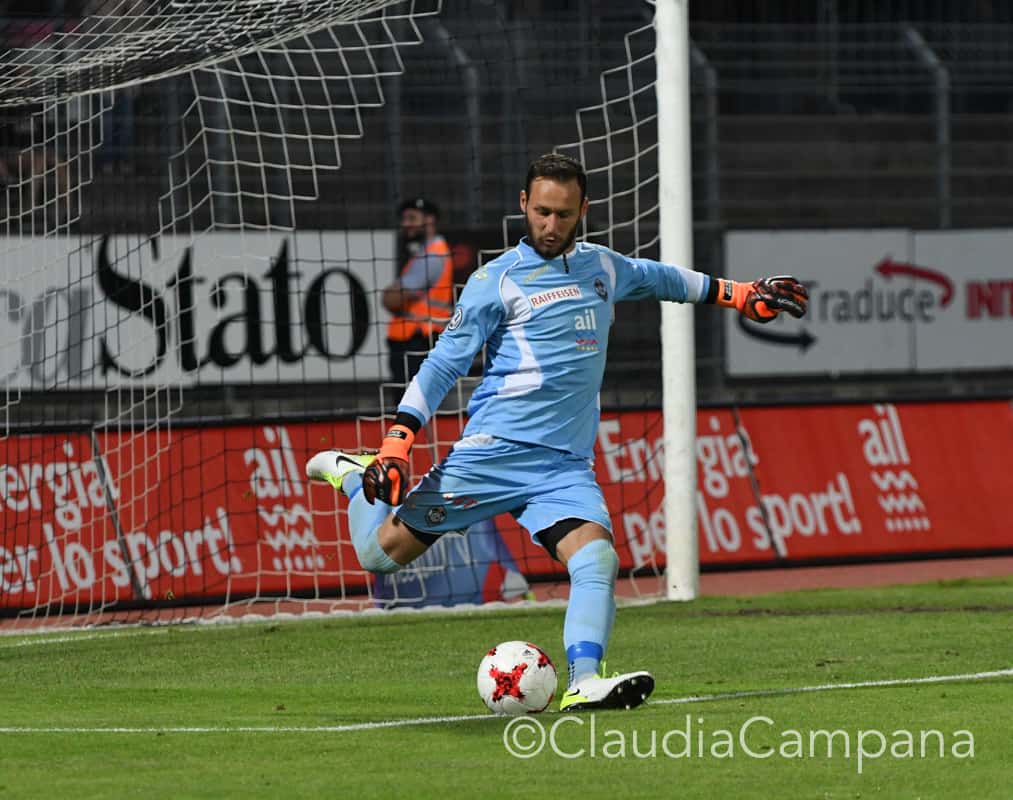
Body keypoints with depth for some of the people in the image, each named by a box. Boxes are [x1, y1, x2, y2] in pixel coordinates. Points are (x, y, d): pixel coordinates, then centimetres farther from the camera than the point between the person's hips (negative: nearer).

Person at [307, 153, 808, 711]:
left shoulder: (603, 267, 14)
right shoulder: (497, 281, -2)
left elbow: (657, 277, 36)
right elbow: (443, 364, -3)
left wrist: (739, 295, 40)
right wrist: (397, 444, -12)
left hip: (566, 464, 4)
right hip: (495, 450, -4)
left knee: (597, 560, -23)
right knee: (382, 552, -1)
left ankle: (583, 683, -33)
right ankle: (354, 475, 29)